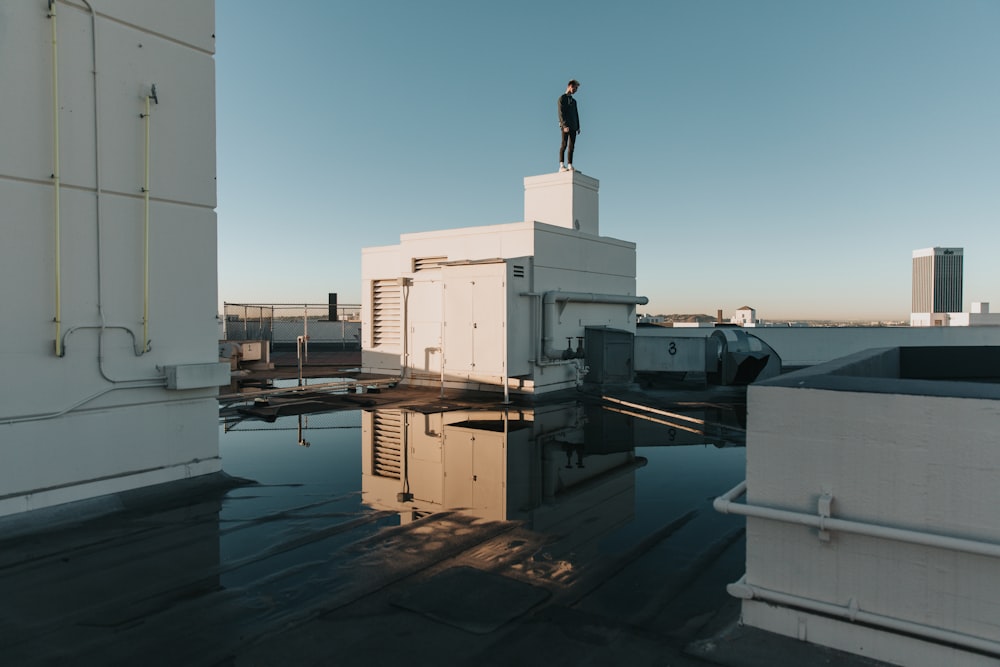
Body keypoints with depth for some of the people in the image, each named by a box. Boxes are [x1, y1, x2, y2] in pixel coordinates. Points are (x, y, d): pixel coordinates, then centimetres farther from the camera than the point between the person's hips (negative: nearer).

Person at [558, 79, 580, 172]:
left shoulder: (573, 101, 25)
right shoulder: (562, 98, 2)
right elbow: (561, 113, -9)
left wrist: (578, 127, 12)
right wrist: (564, 125, -20)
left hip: (573, 127, 7)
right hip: (565, 125, -7)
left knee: (571, 146, -1)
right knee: (564, 144, -13)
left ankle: (570, 166, -3)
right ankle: (562, 166, -16)